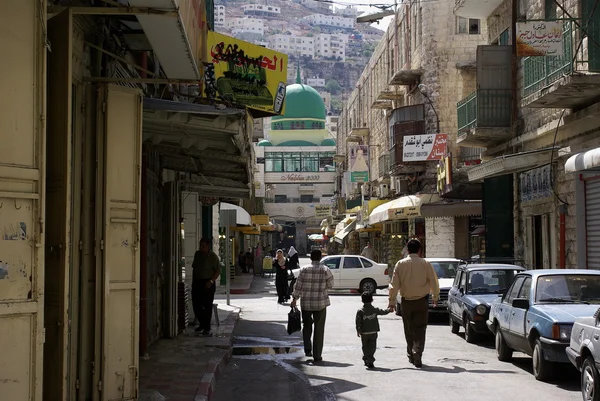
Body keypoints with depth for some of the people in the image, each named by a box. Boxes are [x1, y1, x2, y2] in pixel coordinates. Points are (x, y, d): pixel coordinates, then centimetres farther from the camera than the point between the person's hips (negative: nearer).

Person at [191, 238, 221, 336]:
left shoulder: (213, 256, -8)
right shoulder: (197, 254, 10)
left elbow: (218, 270, -8)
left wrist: (211, 281, -19)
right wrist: (193, 281, 15)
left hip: (207, 284, -6)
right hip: (197, 283, 6)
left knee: (207, 306, -5)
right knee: (196, 305, 6)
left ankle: (207, 328, 1)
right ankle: (202, 323, 25)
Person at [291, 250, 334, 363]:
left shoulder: (304, 270, -2)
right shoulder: (325, 270, -6)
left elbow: (298, 286, -1)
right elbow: (330, 285, 1)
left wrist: (294, 299, 9)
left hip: (306, 303, 1)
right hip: (320, 303, -1)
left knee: (306, 326, 20)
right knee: (319, 329, 5)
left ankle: (307, 349, 9)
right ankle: (317, 356, 6)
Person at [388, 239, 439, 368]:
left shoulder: (400, 264, -3)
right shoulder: (425, 264, -6)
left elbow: (394, 284, -3)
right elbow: (434, 283, 0)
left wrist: (392, 301, 5)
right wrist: (435, 298, 16)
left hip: (406, 302, 1)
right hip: (422, 301, -1)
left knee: (409, 330, 15)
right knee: (420, 330, 2)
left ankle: (411, 356, 23)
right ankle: (417, 358, -9)